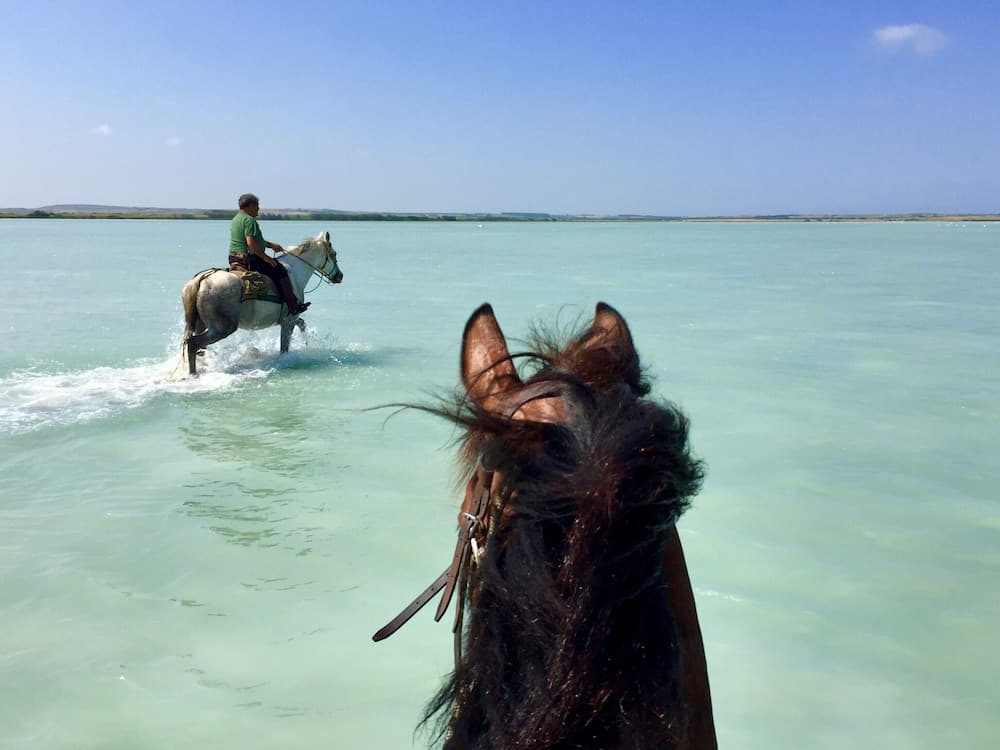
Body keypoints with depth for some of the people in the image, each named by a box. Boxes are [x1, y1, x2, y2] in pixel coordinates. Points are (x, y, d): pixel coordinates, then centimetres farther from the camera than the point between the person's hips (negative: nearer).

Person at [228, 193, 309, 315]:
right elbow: (251, 243, -27)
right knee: (281, 272, -4)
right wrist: (265, 257, -19)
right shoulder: (249, 220, -17)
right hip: (249, 258, -11)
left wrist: (270, 245, 24)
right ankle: (293, 307, -4)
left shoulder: (236, 219, 17)